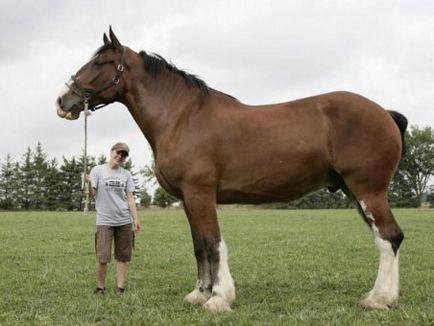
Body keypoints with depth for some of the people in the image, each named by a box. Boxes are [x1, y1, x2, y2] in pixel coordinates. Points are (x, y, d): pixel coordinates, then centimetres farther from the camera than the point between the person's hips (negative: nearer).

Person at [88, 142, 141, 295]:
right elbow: (92, 193, -4)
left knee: (123, 256, 4)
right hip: (104, 221, -3)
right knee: (102, 257, -6)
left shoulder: (126, 174, 9)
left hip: (124, 221, 3)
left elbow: (130, 198, 9)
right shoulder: (97, 170, 1)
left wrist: (136, 218, 2)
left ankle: (120, 288, 11)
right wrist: (89, 184, -26)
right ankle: (100, 288, 11)